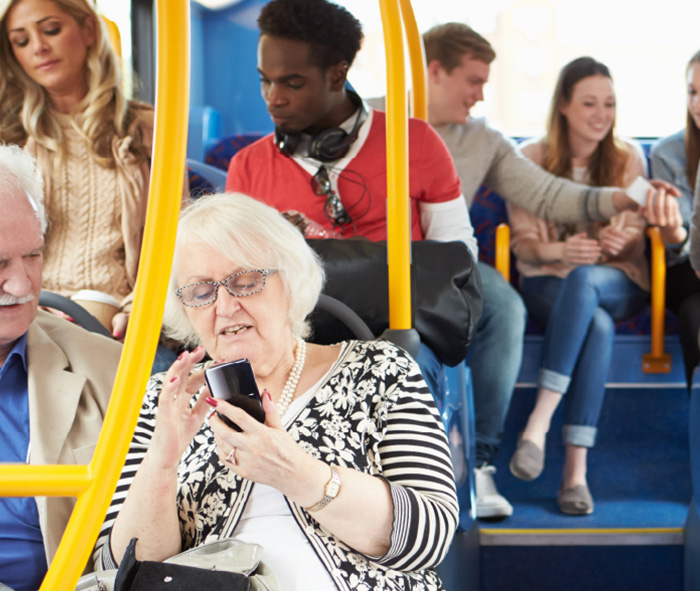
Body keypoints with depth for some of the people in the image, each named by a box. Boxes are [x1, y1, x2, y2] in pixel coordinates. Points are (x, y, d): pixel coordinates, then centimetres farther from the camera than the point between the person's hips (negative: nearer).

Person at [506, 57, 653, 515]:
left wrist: (621, 240, -18)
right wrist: (559, 250, -21)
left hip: (618, 284, 1)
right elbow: (521, 240, 2)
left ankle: (539, 422, -45)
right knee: (598, 325, -37)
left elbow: (636, 233, 8)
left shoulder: (629, 158, 10)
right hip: (547, 284, -1)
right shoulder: (531, 159, 5)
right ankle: (576, 468, -42)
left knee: (583, 281, -39)